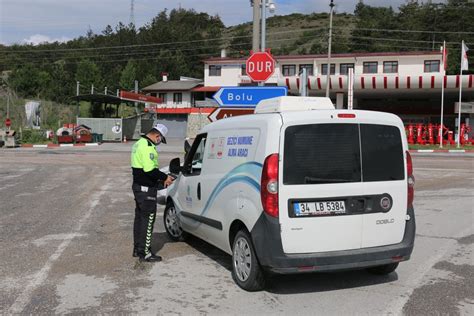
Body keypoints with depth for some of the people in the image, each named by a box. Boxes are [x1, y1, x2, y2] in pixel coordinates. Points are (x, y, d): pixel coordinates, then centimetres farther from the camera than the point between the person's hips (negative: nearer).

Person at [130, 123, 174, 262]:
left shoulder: (139, 143, 14)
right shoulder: (148, 147, -20)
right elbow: (150, 170, -27)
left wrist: (160, 177, 12)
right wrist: (164, 177, -14)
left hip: (138, 186, 11)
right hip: (146, 189, -11)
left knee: (139, 217, 17)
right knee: (147, 220, -4)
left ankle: (137, 249, 27)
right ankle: (145, 253, 1)